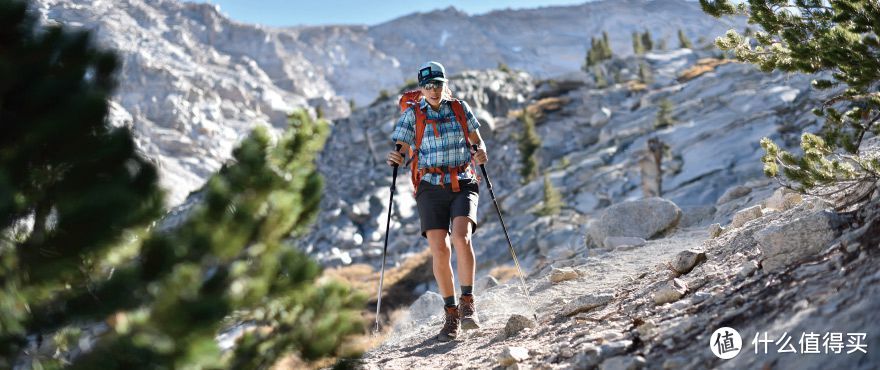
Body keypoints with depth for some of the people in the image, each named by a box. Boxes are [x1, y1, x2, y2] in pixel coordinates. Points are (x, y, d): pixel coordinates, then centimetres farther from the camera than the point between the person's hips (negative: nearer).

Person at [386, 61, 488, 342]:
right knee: (439, 250, -11)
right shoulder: (413, 115, 3)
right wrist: (394, 159, -23)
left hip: (463, 184, 0)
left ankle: (467, 303, -15)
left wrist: (481, 153, -9)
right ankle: (451, 314, 2)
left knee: (461, 237, -25)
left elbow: (477, 141, 14)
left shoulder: (460, 108, 7)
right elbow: (401, 150, 0)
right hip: (431, 187, 0)